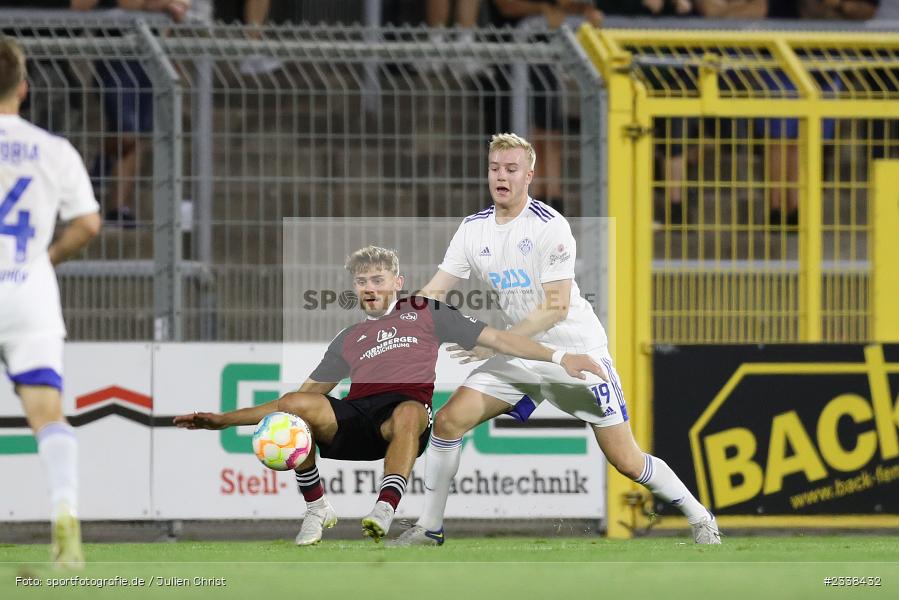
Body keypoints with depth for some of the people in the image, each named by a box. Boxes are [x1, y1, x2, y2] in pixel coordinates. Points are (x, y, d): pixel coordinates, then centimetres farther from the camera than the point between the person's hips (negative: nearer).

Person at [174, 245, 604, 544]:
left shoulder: (424, 313, 23)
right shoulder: (349, 340, 31)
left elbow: (494, 339, 17)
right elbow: (306, 396, 31)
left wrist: (559, 358, 6)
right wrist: (224, 420, 25)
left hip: (407, 409, -3)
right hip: (354, 417, 3)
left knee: (409, 412, -41)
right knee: (293, 405, -27)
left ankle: (384, 513, -57)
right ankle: (316, 510, -12)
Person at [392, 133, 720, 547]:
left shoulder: (550, 226, -18)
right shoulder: (473, 229, 1)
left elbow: (555, 307, -22)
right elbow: (434, 291, 1)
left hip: (577, 352, -5)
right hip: (523, 354, 5)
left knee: (627, 462, -5)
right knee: (449, 420, -11)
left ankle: (699, 518, 16)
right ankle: (429, 528, 0)